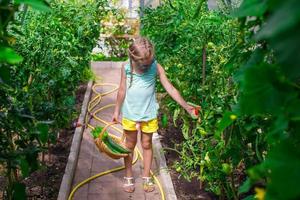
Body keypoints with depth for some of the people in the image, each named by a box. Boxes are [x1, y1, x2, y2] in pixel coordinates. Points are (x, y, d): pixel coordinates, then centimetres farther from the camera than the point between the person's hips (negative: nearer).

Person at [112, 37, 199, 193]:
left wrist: (186, 106, -19)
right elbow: (122, 91, -2)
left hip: (149, 115, 0)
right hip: (130, 114, 1)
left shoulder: (156, 67, -17)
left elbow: (170, 88, -14)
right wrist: (116, 111, 6)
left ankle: (146, 177, 33)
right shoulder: (126, 68, -14)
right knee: (130, 145, 15)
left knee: (146, 145, 15)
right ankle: (128, 177, 33)